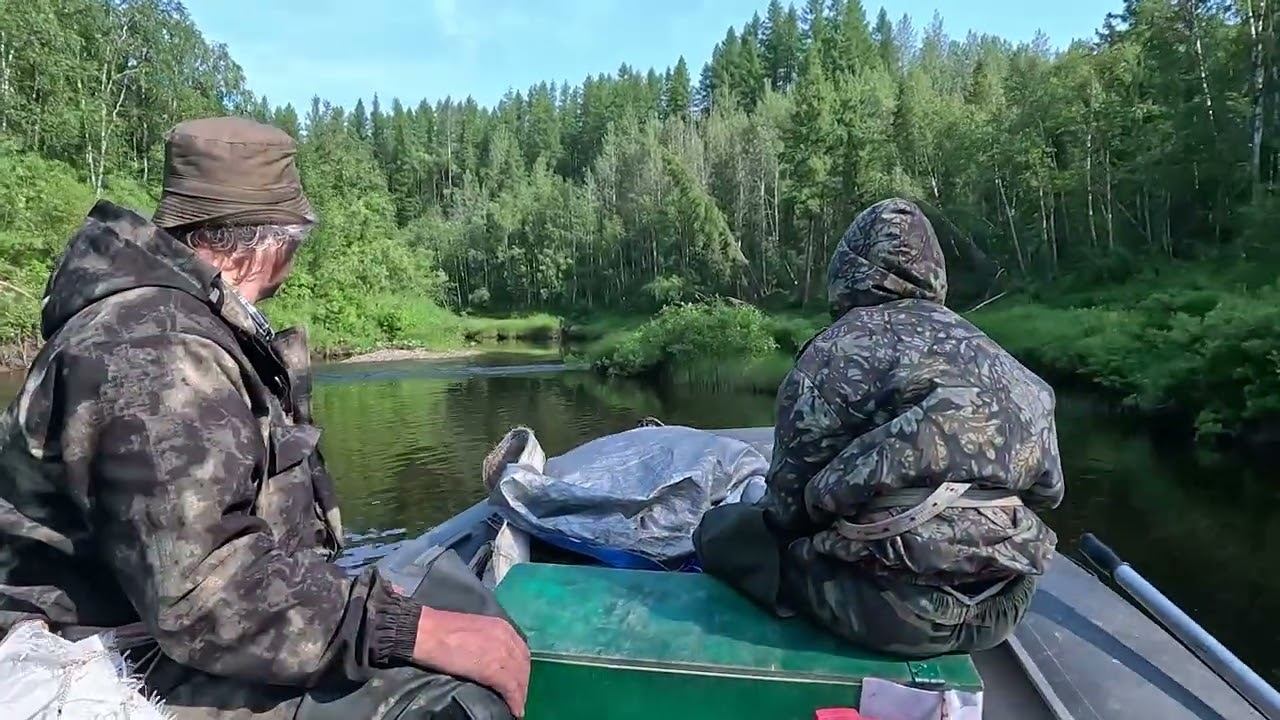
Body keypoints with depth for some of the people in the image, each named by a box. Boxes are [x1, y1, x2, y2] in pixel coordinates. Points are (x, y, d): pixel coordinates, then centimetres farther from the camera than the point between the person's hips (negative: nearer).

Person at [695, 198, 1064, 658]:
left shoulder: (837, 350, -6)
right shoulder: (993, 355, 9)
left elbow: (791, 500, -4)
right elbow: (1047, 491, 12)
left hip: (897, 608, -6)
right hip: (1003, 608, 7)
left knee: (721, 529, 9)